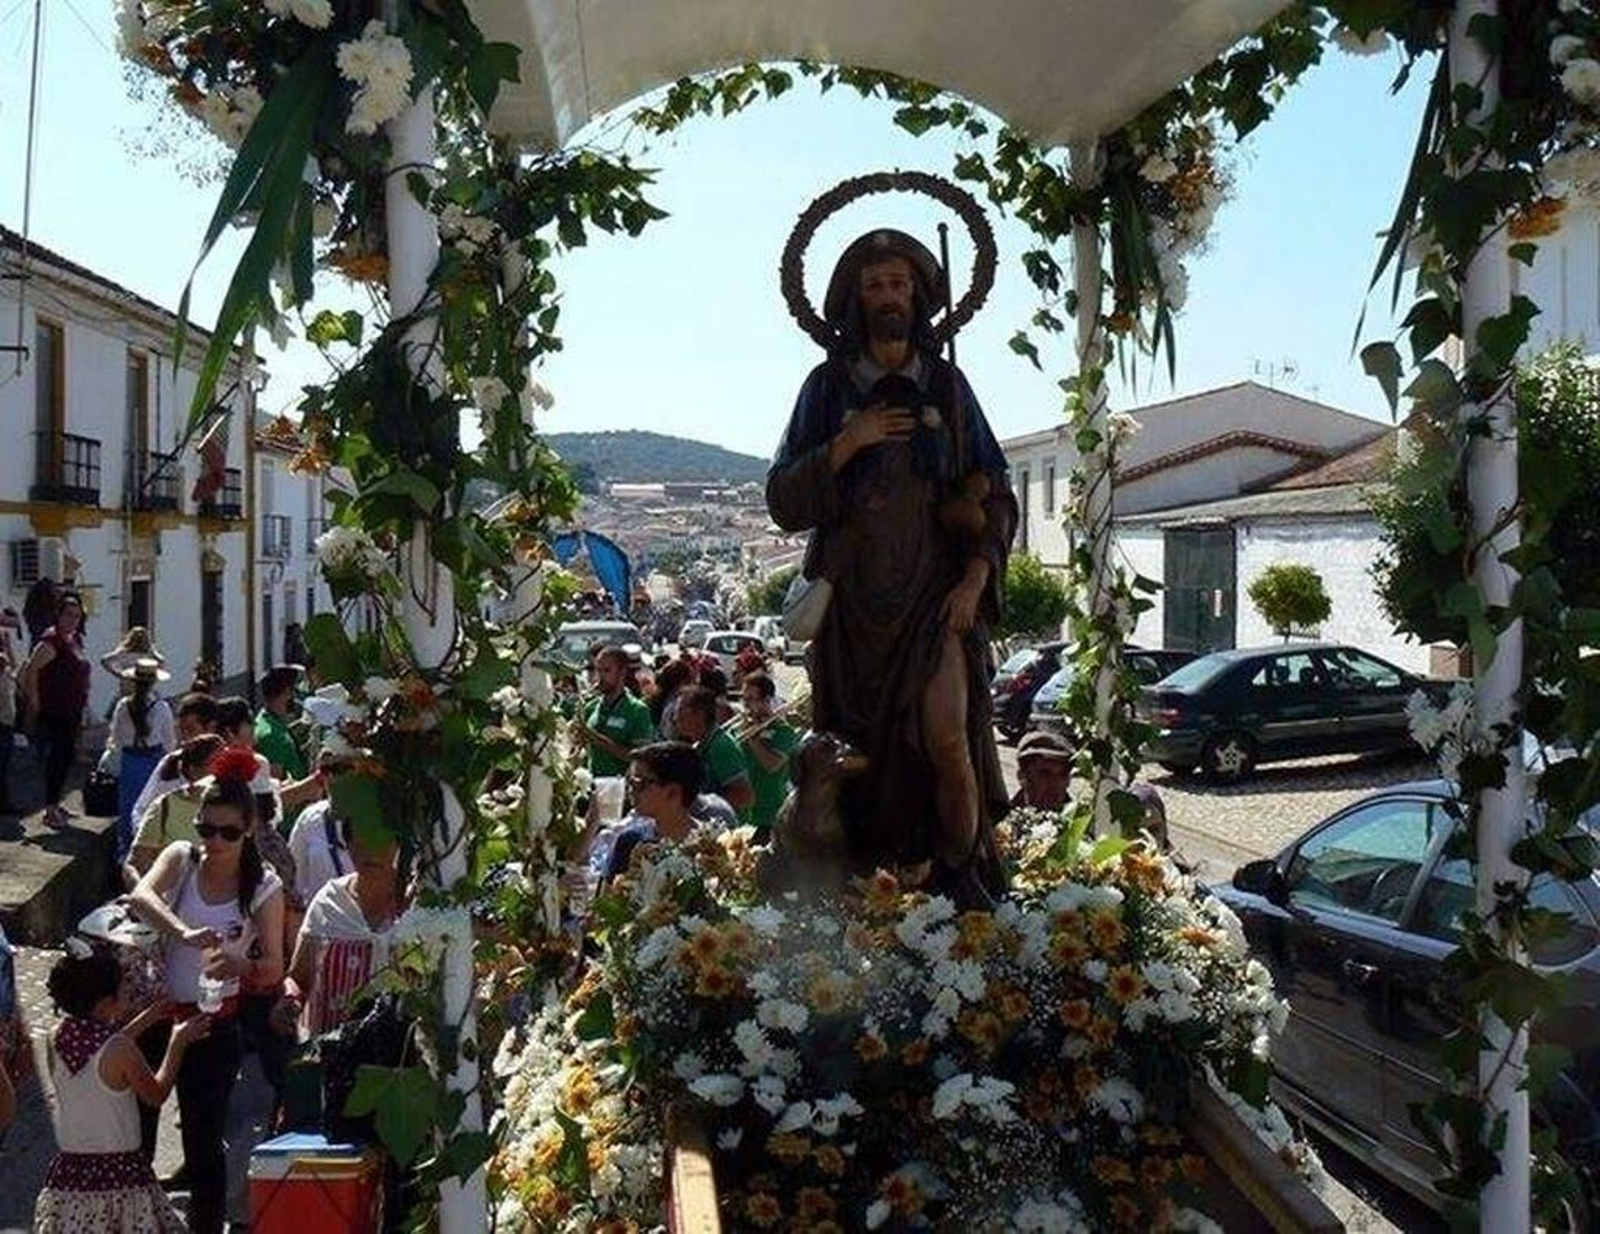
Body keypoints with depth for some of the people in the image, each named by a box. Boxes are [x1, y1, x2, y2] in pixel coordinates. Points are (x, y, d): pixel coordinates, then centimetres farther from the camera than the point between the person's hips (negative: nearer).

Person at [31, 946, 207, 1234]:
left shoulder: (59, 1039, -1)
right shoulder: (121, 1050, -17)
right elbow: (156, 1095, -1)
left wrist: (147, 1018, 27)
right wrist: (178, 1042, 9)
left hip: (69, 1170, 5)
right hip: (120, 1173, -5)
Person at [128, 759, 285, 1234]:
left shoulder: (263, 887, -8)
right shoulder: (181, 858, -4)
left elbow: (274, 967, -12)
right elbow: (142, 896, -25)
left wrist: (240, 966, -35)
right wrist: (185, 933, -43)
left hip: (214, 1022, -2)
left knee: (204, 1136, 2)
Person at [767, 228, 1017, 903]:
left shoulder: (947, 385, 10)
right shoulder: (827, 386, 8)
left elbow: (997, 497, 10)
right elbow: (782, 501, 3)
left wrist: (976, 578, -4)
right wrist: (845, 445, -10)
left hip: (935, 592, -1)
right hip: (852, 595, 1)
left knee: (946, 738, -17)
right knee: (858, 753, 1)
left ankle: (965, 871, 1)